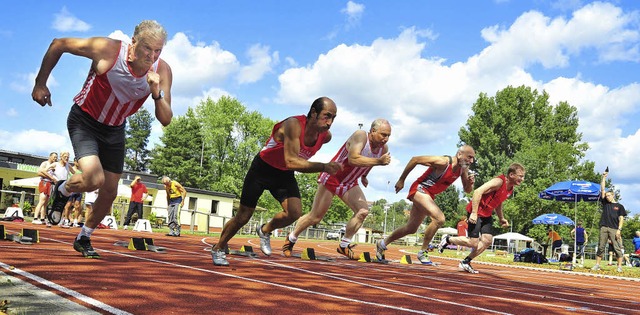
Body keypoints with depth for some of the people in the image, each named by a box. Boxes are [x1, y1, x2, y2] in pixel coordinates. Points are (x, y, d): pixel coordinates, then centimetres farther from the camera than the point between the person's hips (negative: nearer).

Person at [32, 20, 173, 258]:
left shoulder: (162, 71, -18)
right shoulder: (108, 50, -27)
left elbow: (165, 120, -18)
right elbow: (58, 44, -12)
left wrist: (157, 93, -36)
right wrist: (41, 83, -10)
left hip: (115, 129, 4)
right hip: (84, 120, -4)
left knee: (110, 193, 8)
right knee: (94, 180, -24)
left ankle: (83, 238, 33)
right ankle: (63, 190, 12)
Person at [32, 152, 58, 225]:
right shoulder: (45, 163, 2)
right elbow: (39, 172, -12)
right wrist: (50, 176, -12)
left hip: (50, 184, 8)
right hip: (44, 183, -8)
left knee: (45, 203, 6)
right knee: (42, 201, -17)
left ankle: (42, 219, 8)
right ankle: (35, 218, -22)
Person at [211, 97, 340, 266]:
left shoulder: (326, 136, -13)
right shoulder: (294, 125, -34)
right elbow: (291, 162, -43)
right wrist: (323, 167, -47)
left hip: (284, 174, 5)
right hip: (262, 169, -5)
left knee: (295, 213, -19)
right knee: (243, 217, 5)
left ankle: (265, 231, 12)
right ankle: (218, 249, 30)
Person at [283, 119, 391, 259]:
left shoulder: (384, 149, -3)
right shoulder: (360, 136, -25)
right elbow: (353, 159, -41)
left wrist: (363, 176, 18)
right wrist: (378, 161, -42)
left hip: (349, 184, 7)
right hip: (331, 178, -7)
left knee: (363, 210, -15)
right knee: (315, 217, 1)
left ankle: (344, 245, 0)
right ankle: (290, 240, 23)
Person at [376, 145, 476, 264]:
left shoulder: (463, 169, -2)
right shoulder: (443, 162, -24)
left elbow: (467, 190, 9)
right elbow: (415, 159, -19)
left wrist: (470, 183, -16)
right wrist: (401, 180, -13)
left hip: (429, 195, 9)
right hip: (419, 189, -9)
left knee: (411, 229, 17)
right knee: (439, 219, -26)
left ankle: (382, 244, 36)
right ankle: (423, 252, -10)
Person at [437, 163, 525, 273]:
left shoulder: (510, 188, 7)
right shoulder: (499, 181, -22)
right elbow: (478, 191, -30)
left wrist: (501, 218, 16)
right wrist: (474, 213, -32)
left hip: (486, 214, 9)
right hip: (476, 212, -9)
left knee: (487, 240, -3)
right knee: (473, 243, -11)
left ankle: (465, 262, 7)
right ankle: (447, 239, 12)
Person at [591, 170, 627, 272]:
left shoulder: (619, 206, 9)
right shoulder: (605, 203, 16)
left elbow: (621, 219, 3)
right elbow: (602, 190, 13)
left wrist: (619, 229, -9)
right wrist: (604, 178, 11)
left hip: (614, 229, -3)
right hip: (604, 228, 3)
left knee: (617, 248, -4)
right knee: (600, 247, 3)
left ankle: (619, 266, -2)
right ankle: (597, 265, 5)